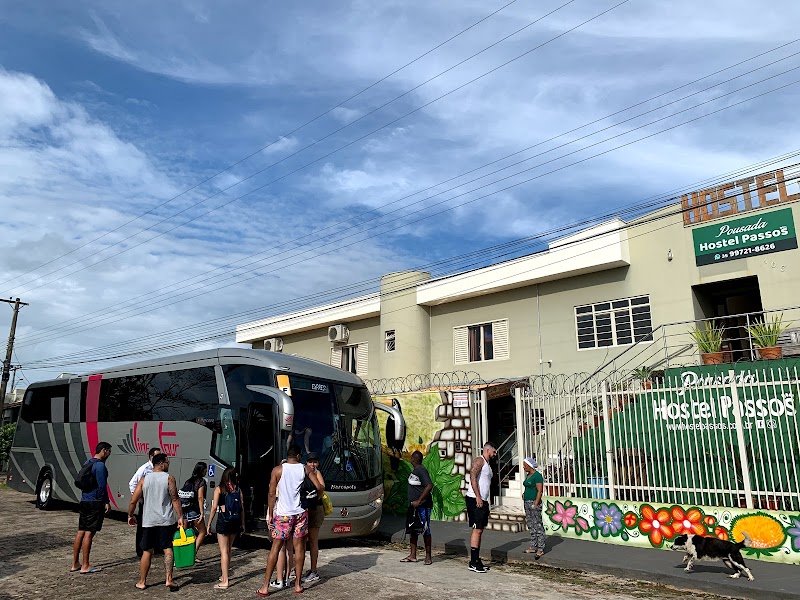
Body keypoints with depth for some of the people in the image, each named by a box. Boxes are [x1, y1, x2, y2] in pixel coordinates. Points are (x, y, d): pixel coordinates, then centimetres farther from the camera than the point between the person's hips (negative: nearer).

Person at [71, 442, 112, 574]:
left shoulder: (87, 463, 14)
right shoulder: (100, 465, -16)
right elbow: (102, 486, -18)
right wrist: (106, 502, -9)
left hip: (84, 502, 9)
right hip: (95, 503, -9)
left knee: (81, 531, 13)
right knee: (89, 533, -4)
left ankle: (75, 563, 20)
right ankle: (85, 566, 1)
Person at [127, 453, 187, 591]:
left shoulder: (144, 480, 3)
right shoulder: (169, 478, -5)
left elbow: (133, 501, 3)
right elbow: (175, 499, -10)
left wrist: (130, 515, 19)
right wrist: (181, 517, -7)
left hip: (148, 521, 3)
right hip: (166, 520, -3)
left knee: (147, 552, 13)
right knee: (168, 549, 3)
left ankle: (142, 582, 21)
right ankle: (169, 579, -3)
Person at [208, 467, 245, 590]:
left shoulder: (219, 489, -4)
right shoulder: (238, 489, 4)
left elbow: (214, 507, -9)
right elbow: (242, 508, 3)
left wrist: (209, 523, -1)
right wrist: (242, 524, 10)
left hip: (223, 520, -4)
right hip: (235, 522, 4)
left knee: (224, 551, -1)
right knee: (228, 549, 21)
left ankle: (225, 581, -2)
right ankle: (226, 574, 35)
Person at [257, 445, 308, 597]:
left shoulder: (278, 470, -4)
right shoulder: (305, 469, 0)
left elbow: (272, 493, -5)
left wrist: (270, 514, 3)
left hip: (283, 514, -1)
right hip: (300, 512, 1)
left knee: (275, 548, 5)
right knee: (299, 547, 9)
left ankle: (265, 587, 8)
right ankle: (298, 585, 15)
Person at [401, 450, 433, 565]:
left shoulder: (421, 471, -17)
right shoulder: (415, 471, 12)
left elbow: (429, 486, -27)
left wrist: (418, 501, -25)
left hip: (423, 506, -10)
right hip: (414, 506, 10)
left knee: (425, 530, 0)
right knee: (413, 530, 11)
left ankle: (428, 556, 10)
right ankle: (412, 555, 18)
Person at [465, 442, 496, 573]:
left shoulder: (487, 464, 21)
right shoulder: (479, 461, -9)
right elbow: (473, 477, -21)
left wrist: (485, 501, 19)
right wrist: (478, 497, -25)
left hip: (482, 501, 10)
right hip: (475, 500, -10)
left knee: (480, 530, 12)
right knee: (477, 529, -9)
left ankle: (477, 560, 18)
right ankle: (473, 562, -5)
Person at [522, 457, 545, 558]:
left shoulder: (537, 476, -12)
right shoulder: (528, 475, 15)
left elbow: (540, 491, -16)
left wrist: (535, 504, -21)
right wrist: (524, 493, 8)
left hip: (534, 503, -10)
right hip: (527, 502, 10)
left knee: (538, 525, -6)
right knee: (531, 526, 12)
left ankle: (540, 549, -4)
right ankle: (533, 547, 18)